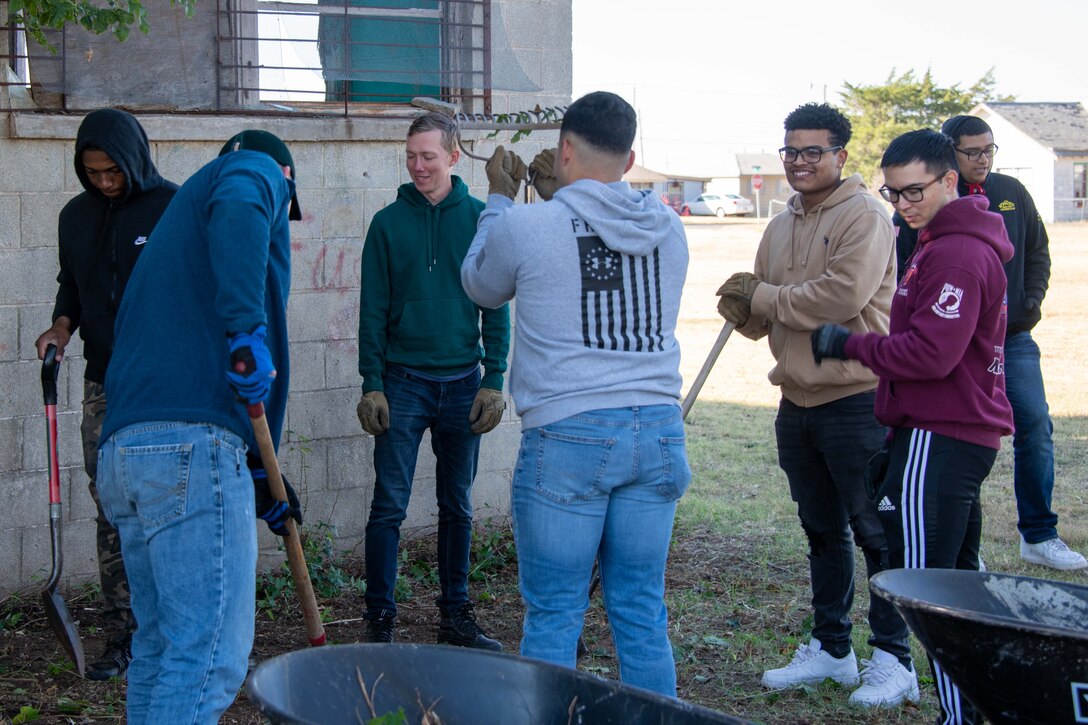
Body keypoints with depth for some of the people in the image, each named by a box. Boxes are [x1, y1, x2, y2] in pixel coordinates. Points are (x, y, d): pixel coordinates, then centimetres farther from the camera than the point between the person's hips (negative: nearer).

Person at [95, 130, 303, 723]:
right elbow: (237, 207, -19)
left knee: (160, 648, 17)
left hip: (123, 448, 9)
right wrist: (247, 327, -26)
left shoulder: (181, 210, 33)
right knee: (209, 661, -9)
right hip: (191, 448, -9)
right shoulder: (260, 171, 9)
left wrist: (258, 478, 36)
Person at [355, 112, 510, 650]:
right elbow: (373, 310, 1)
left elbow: (496, 306, 4)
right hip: (403, 380, -1)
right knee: (389, 505, -3)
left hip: (462, 383, 1)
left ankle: (456, 616, 19)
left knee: (458, 508, 10)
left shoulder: (480, 219, 2)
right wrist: (371, 385, -6)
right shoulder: (388, 223, 1)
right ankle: (380, 620, 4)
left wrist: (494, 380, -3)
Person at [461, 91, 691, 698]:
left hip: (568, 437, -4)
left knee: (554, 615, 4)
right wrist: (563, 197, 31)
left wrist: (500, 199, 26)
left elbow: (481, 286, 15)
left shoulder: (527, 227, -7)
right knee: (642, 613, 11)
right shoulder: (669, 229, 5)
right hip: (657, 431, 4)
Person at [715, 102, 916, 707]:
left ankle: (894, 660, 7)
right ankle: (831, 649, 29)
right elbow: (760, 317, 16)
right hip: (797, 404, 8)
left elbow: (843, 295, -23)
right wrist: (745, 309, -8)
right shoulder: (781, 227, 15)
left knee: (877, 535, -2)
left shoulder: (863, 216, -10)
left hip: (858, 402, -8)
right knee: (823, 532, 17)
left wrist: (766, 298, -11)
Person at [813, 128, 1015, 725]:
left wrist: (851, 344, -11)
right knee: (957, 577, 17)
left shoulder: (956, 253, -16)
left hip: (939, 440, -11)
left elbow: (930, 353, -24)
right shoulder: (944, 242, 19)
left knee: (925, 581, -9)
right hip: (964, 433, 11)